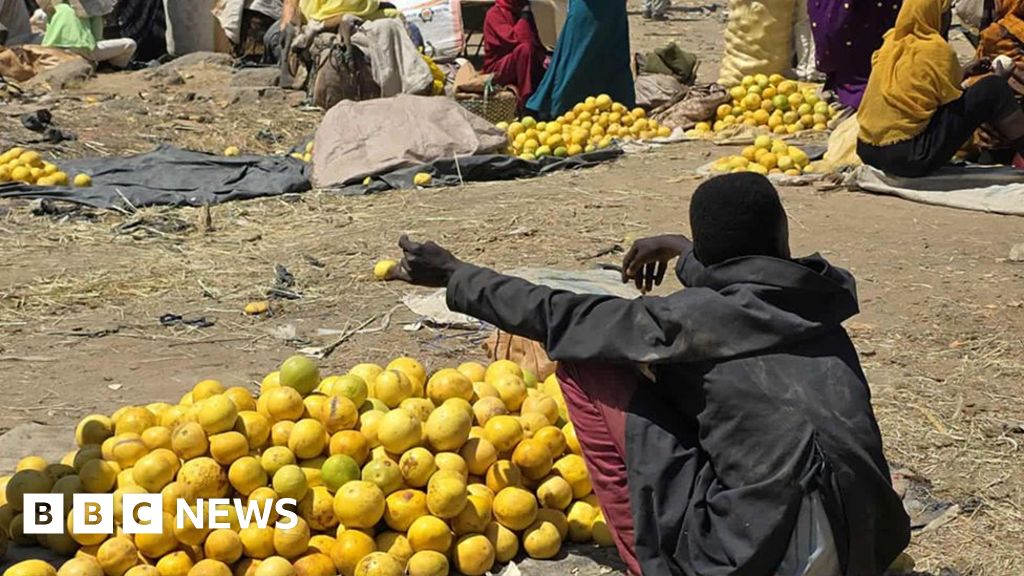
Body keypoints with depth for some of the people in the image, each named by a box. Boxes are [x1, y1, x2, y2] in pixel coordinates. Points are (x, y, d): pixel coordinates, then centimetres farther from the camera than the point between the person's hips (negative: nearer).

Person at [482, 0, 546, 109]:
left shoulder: (523, 13, 9)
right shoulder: (495, 13, -12)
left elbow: (535, 41, 5)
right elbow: (514, 39, -26)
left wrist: (544, 57, -14)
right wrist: (525, 16, -18)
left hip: (518, 68, 7)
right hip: (497, 70, -7)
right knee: (525, 47, -32)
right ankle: (527, 106, -34)